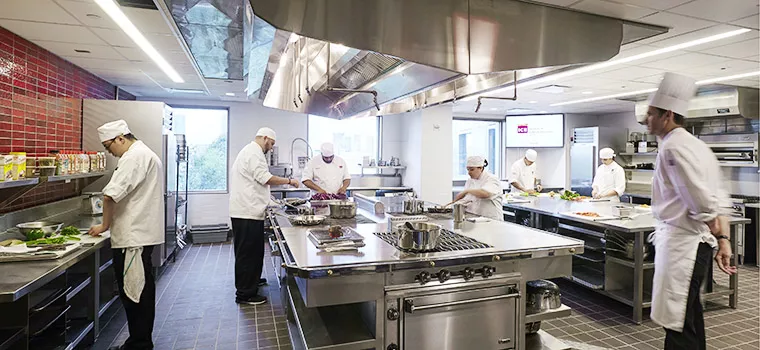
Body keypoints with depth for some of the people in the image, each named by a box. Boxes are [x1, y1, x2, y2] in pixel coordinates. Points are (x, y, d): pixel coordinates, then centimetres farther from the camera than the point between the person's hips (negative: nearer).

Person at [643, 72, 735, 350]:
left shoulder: (673, 147, -17)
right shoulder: (694, 144, 14)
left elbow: (704, 203, -20)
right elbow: (718, 200, 13)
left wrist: (717, 237, -6)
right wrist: (723, 240, 12)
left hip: (681, 242, -10)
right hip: (693, 241, 10)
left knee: (677, 322, -2)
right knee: (688, 315, 21)